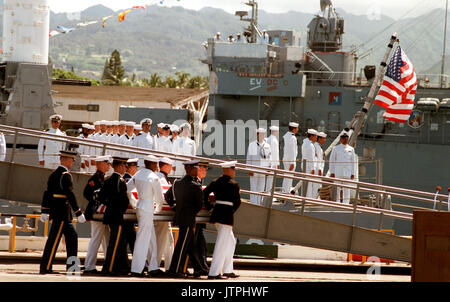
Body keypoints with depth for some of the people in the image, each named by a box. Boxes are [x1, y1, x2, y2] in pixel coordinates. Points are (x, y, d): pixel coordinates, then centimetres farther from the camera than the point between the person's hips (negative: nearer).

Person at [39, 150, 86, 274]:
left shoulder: (53, 174, 14)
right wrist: (79, 213, -15)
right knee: (54, 240, -8)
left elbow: (47, 193, 16)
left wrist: (44, 212, 18)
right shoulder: (66, 175, -14)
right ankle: (45, 267, -8)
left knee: (72, 236, 15)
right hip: (62, 212, -10)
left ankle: (72, 263, 18)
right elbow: (70, 195, -18)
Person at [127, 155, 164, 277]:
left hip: (139, 207, 8)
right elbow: (159, 198, -8)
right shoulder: (154, 178, -12)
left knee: (151, 238, 14)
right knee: (143, 238, -5)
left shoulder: (138, 175, 9)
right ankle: (136, 269, -5)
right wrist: (158, 209, 11)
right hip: (147, 209, -8)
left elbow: (127, 189, 15)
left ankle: (153, 267, 17)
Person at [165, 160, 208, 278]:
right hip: (188, 218, -8)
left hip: (179, 216, 8)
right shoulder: (195, 186, -14)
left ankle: (198, 269, 19)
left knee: (191, 244, 14)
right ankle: (175, 270, -5)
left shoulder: (178, 183, 7)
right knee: (182, 245, -5)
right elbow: (200, 203, -8)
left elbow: (167, 196, 16)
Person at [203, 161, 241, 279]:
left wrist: (208, 206, 13)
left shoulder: (215, 182, 9)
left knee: (231, 241, 20)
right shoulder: (234, 185, -8)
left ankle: (227, 271, 20)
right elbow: (237, 202, -7)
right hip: (226, 215, -8)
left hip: (216, 212, 8)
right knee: (222, 244, -6)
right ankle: (213, 273, -9)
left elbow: (204, 193, 4)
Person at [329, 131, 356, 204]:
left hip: (347, 172, 2)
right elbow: (332, 161, 3)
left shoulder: (351, 149, 10)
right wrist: (332, 172, -4)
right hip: (338, 172, -2)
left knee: (347, 189, 0)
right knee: (338, 188, -3)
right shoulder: (336, 149, 4)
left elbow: (353, 162, 12)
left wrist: (353, 173, 6)